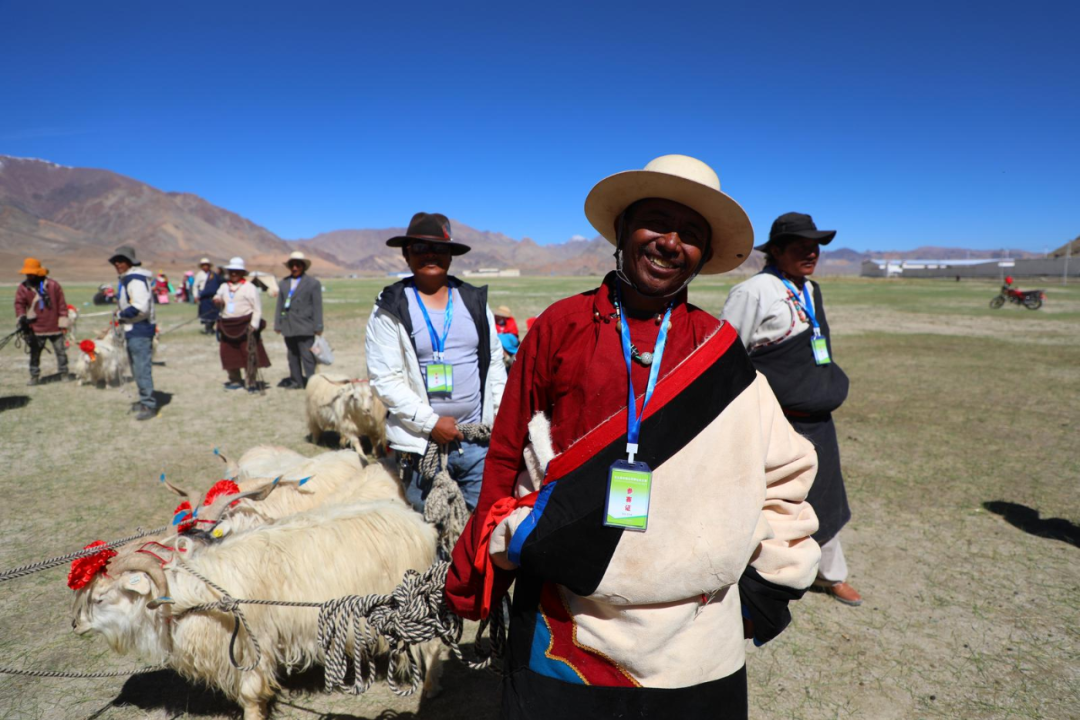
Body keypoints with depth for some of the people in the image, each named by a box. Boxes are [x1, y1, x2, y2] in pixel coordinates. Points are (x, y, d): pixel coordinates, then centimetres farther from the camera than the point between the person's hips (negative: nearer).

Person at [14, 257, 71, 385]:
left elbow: (62, 304, -2)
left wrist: (63, 321, -4)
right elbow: (19, 304, -2)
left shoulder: (53, 285, -4)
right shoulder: (23, 288, 0)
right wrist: (21, 318, -19)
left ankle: (64, 373, 20)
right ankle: (34, 376, 18)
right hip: (36, 329, 1)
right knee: (34, 353, 8)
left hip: (54, 327, -1)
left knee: (61, 352, 7)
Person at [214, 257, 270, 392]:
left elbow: (258, 309, -4)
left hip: (246, 326, -6)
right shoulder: (224, 287, 17)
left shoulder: (249, 288, 0)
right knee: (229, 355, 8)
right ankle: (235, 381, 20)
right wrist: (217, 300, 3)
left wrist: (254, 326, -14)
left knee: (249, 355, -8)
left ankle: (251, 383, -3)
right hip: (227, 327, 6)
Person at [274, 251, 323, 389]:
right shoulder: (284, 282, 15)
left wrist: (317, 327, -7)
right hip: (288, 327, 5)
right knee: (292, 356, 10)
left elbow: (317, 307, -2)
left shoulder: (313, 283, 2)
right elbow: (280, 305, 15)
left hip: (304, 327, -5)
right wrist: (278, 324, 10)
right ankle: (296, 381, 17)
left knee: (307, 356, -8)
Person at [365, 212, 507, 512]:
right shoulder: (390, 310, -2)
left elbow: (495, 364, 13)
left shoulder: (475, 302, 9)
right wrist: (430, 422, -14)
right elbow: (384, 379, -8)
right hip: (421, 444, -3)